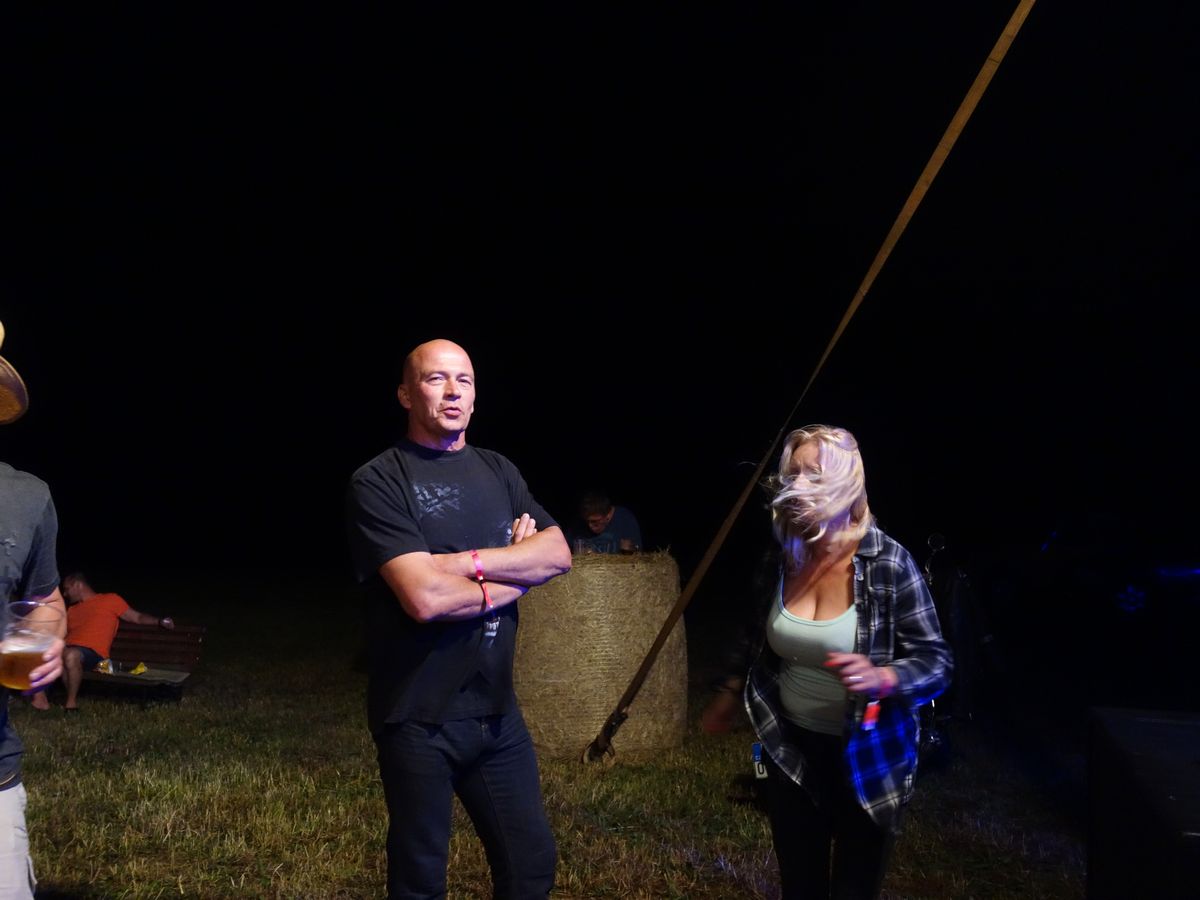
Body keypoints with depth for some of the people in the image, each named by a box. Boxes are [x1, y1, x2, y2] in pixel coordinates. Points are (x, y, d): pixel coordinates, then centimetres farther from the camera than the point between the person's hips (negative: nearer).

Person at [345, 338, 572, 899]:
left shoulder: (498, 472, 9)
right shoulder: (377, 483, -11)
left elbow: (557, 554, -3)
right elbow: (425, 598, -22)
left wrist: (467, 562, -16)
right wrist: (514, 572, -8)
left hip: (496, 710, 6)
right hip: (417, 719, -5)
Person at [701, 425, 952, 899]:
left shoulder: (889, 563, -20)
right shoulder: (780, 560, -7)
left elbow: (936, 662, -18)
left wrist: (881, 678, -36)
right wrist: (730, 694, 18)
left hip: (866, 758, -4)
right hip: (791, 752, 4)